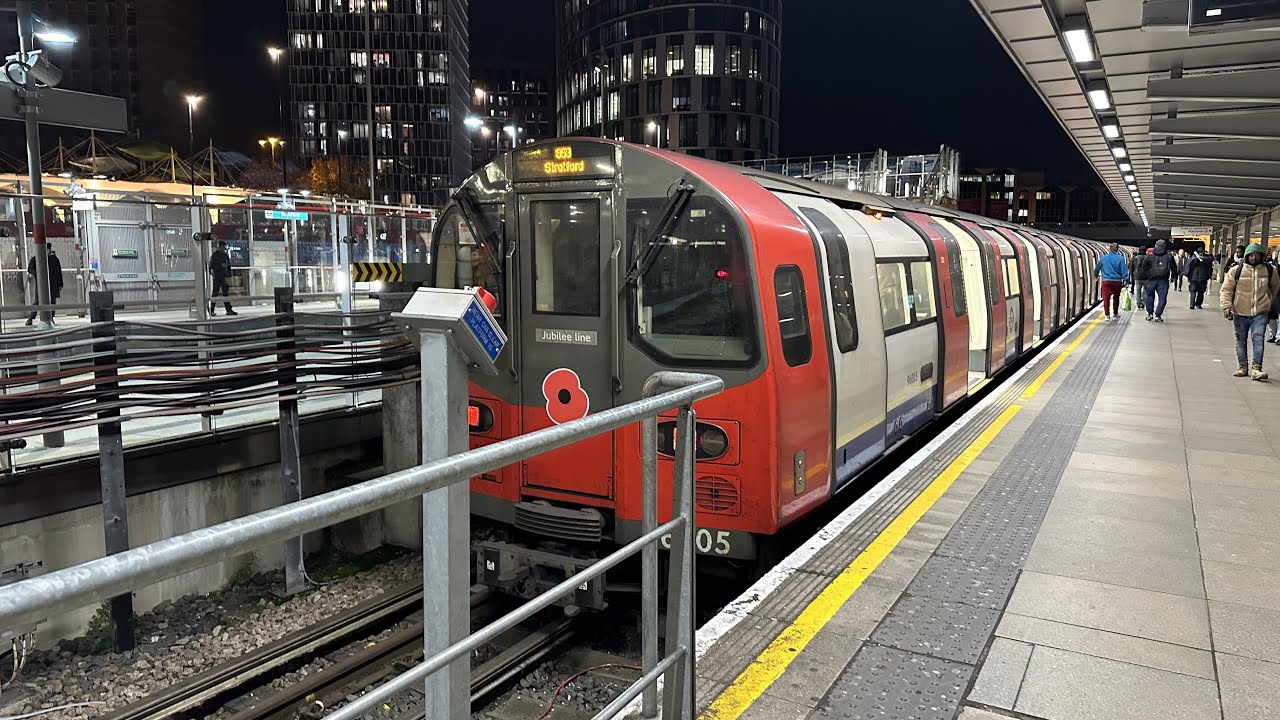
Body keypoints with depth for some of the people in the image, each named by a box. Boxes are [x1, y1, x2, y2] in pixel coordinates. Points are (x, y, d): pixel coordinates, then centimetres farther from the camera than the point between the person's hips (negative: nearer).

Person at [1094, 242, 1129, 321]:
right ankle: (1115, 313, 27)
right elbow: (1124, 270, -9)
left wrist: (1096, 275, 33)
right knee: (1116, 298, 16)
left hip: (1106, 281, 0)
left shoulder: (1103, 258, 1)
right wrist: (1126, 280, -5)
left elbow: (1097, 268, 14)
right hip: (1117, 282, 0)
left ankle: (1107, 315, -8)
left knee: (1106, 298, -2)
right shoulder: (1120, 258, -6)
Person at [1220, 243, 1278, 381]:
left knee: (1258, 339, -13)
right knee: (1241, 341, 12)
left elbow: (1275, 286, 20)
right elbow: (1226, 289, -4)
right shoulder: (1236, 271, -5)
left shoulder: (1270, 270, 1)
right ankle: (1243, 367, 25)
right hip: (1240, 312, 1)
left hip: (1260, 312, -1)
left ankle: (1256, 369, -16)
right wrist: (1226, 306, -15)